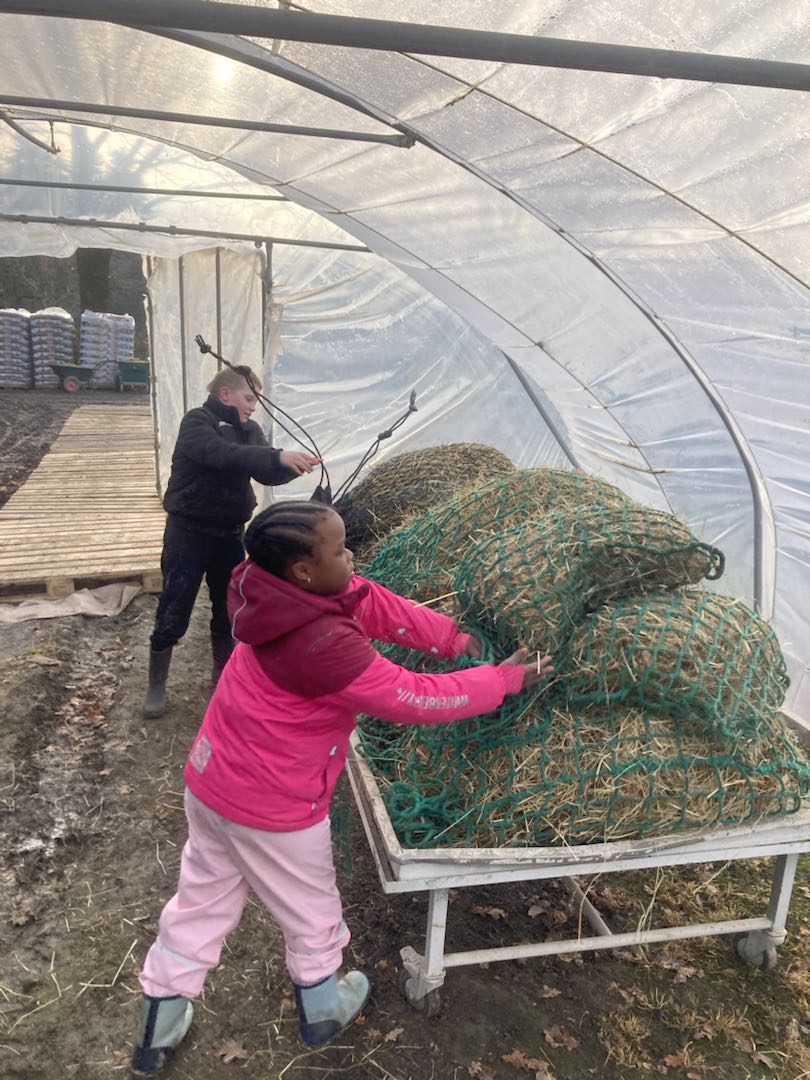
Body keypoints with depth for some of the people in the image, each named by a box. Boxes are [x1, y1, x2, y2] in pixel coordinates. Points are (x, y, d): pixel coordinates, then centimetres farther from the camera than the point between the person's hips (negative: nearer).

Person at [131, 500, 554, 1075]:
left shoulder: (287, 592, -10)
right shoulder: (323, 644, -35)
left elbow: (380, 606, -4)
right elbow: (414, 699, -27)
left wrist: (456, 638, -8)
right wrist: (503, 680, -16)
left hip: (211, 781, 8)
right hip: (273, 807, -7)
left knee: (203, 898, 25)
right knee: (311, 911, 20)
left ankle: (160, 1022, 42)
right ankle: (323, 1011, 46)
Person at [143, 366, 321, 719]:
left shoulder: (249, 430, 6)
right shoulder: (196, 421, -14)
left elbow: (268, 474, -2)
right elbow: (222, 454, -33)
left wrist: (295, 465, -22)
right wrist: (279, 456, -40)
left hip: (230, 533, 6)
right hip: (190, 532, -6)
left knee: (229, 609, 15)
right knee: (173, 616, 1)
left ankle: (222, 673, 34)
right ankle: (156, 687, 18)